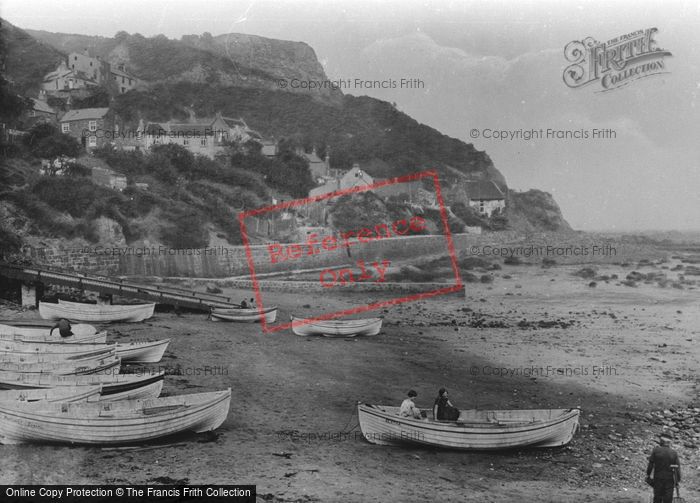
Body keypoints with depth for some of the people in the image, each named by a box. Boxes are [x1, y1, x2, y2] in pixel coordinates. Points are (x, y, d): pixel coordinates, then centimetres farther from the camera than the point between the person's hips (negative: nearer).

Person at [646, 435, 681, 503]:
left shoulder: (656, 450, -6)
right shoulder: (674, 453, -1)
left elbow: (651, 464, -6)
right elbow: (678, 467, -3)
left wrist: (648, 475, 4)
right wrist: (678, 480, 3)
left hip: (658, 478, -1)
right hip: (670, 479, 1)